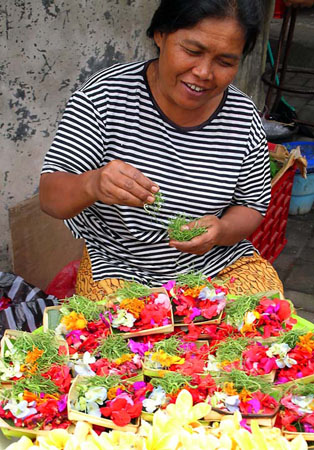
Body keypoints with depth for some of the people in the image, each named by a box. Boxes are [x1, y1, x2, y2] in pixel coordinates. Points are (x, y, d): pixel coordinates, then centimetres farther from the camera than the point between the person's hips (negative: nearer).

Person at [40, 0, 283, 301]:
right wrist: (92, 185, -38)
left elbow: (252, 207, 5)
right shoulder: (103, 96, -13)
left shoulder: (244, 116, -5)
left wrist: (221, 230, -19)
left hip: (221, 262, 3)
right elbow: (49, 196, -15)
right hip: (117, 265, -2)